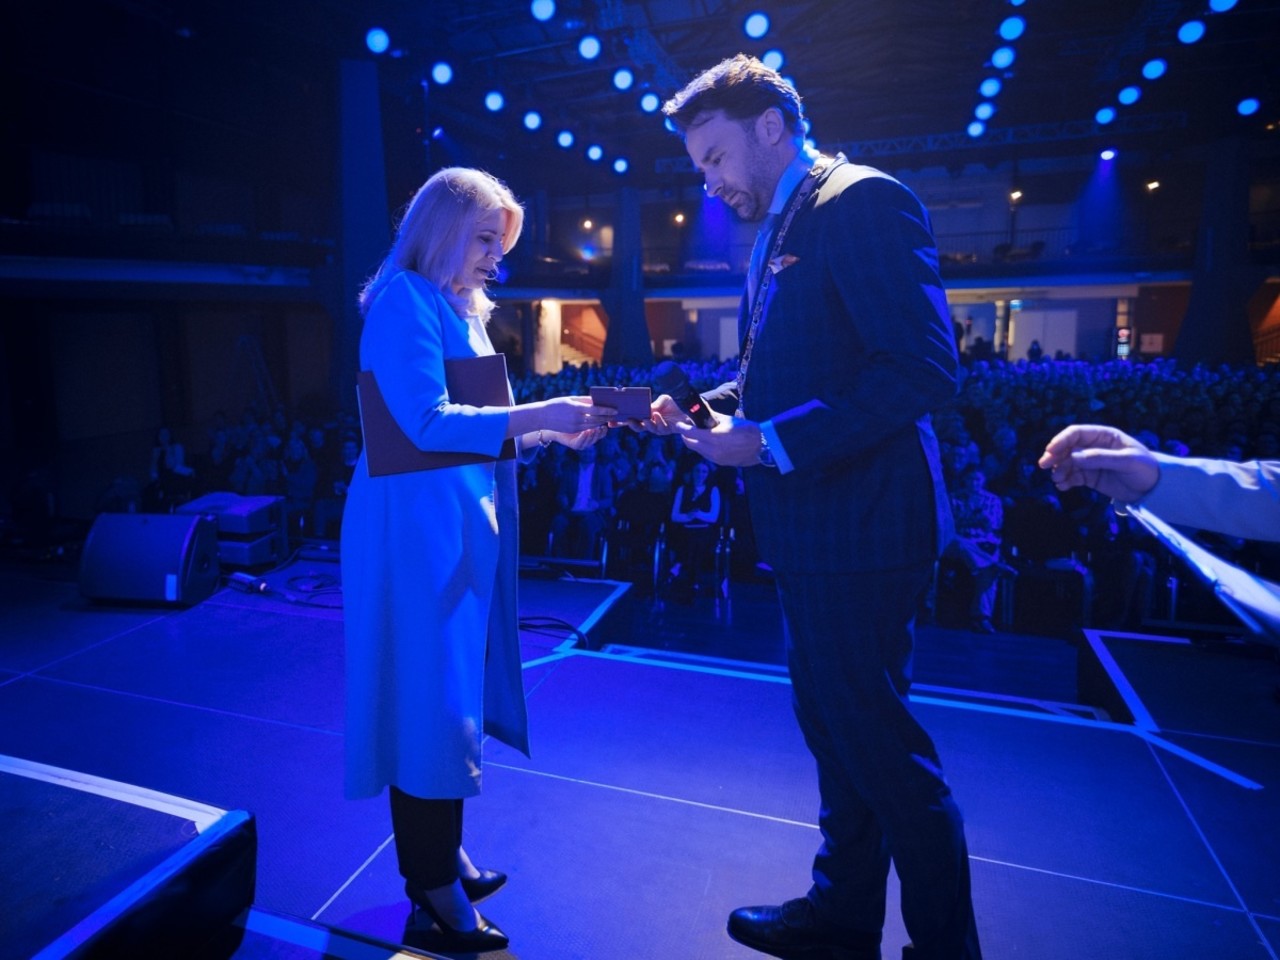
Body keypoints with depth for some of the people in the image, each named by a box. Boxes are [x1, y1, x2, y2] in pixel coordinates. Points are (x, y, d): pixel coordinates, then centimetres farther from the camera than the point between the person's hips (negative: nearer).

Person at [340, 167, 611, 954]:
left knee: (452, 697, 16)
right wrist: (540, 414, -23)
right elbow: (427, 424, -21)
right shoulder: (405, 302, -11)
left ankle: (443, 859, 32)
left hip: (460, 524, 10)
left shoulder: (456, 309, 18)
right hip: (420, 528, -10)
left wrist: (552, 433, 8)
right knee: (430, 702, -2)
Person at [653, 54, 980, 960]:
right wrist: (704, 409, 3)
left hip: (857, 526, -10)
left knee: (877, 739, 4)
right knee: (834, 724, 20)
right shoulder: (778, 230, 17)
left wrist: (772, 442, -22)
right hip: (809, 525, 10)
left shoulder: (864, 201, -11)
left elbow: (923, 368, -21)